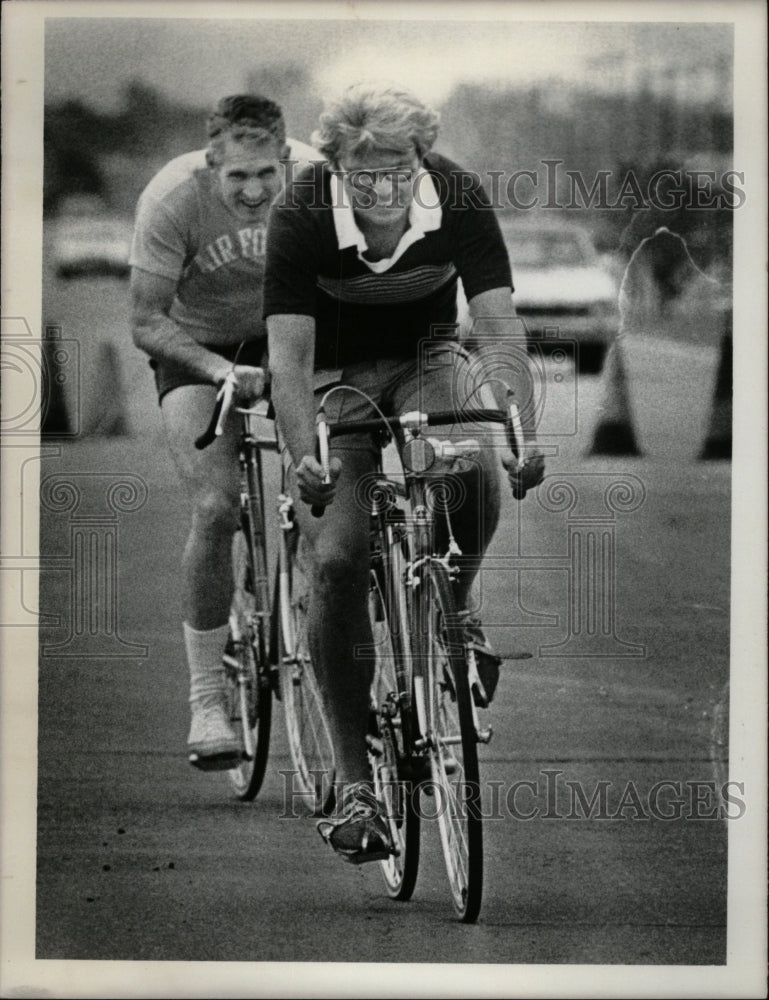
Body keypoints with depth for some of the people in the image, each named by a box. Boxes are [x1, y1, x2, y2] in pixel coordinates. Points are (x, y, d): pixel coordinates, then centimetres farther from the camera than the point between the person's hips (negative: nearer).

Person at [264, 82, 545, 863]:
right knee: (336, 562, -17)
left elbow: (499, 324, -27)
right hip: (336, 375, -1)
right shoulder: (301, 215, -25)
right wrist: (304, 459, -44)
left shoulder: (459, 200, -22)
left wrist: (524, 436, -40)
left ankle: (456, 607, 1)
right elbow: (288, 353, -29)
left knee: (476, 465, -32)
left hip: (428, 362, 1)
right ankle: (353, 783, -9)